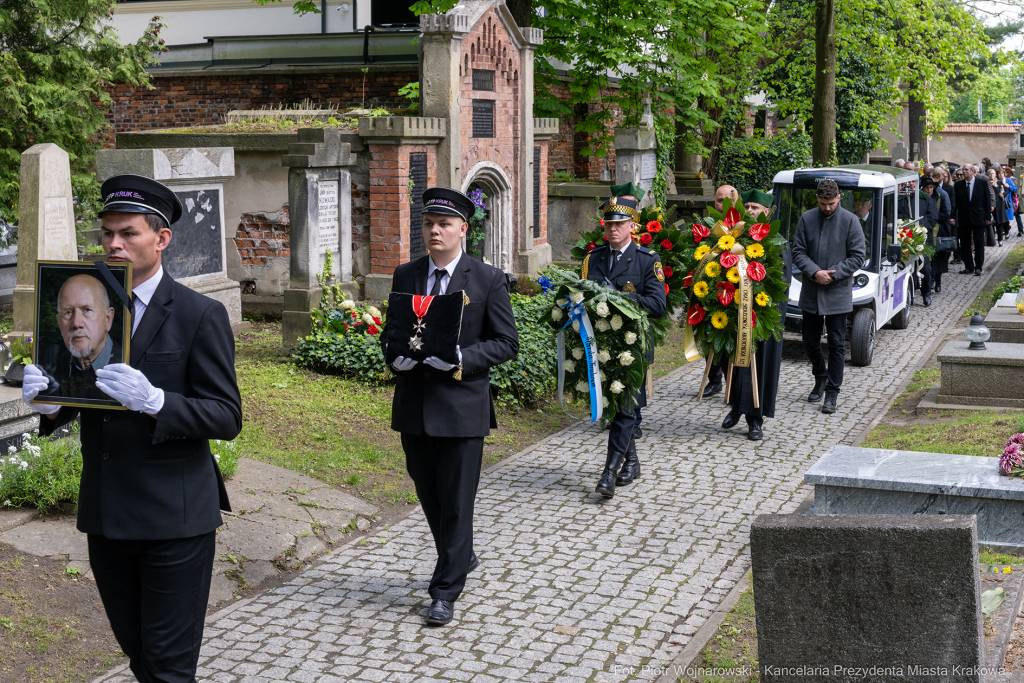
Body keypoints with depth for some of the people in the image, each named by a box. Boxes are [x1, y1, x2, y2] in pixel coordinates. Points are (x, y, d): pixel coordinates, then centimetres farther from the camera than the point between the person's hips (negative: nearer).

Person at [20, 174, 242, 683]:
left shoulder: (200, 316, -8)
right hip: (105, 516, 5)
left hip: (174, 518, -5)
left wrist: (153, 401, -28)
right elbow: (73, 403, 10)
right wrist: (47, 400, -13)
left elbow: (227, 417, -12)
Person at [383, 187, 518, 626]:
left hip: (462, 405, -5)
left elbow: (507, 342, -4)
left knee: (456, 501, 0)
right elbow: (390, 331, 16)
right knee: (428, 495, 15)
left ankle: (446, 590, 11)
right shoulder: (405, 275, 9)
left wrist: (460, 358, -18)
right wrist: (396, 355, -7)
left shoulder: (488, 280, -4)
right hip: (413, 405, 5)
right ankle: (461, 558, 38)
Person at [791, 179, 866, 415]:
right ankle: (821, 377, 37)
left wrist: (834, 274, -14)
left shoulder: (850, 221, -4)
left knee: (836, 344, 0)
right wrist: (814, 272, -14)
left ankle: (832, 392, 6)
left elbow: (857, 256, -4)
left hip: (838, 294, -3)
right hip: (810, 293, 3)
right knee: (810, 341, 12)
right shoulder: (806, 219, 2)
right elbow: (798, 252, 2)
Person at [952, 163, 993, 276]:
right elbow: (955, 202, 4)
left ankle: (978, 267, 4)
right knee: (965, 244, 4)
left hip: (978, 218, -2)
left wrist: (988, 217, -4)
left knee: (979, 243, 0)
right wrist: (952, 217, -5)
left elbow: (987, 200, 0)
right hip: (964, 219, 2)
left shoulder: (982, 183, 0)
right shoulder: (958, 185, 4)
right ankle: (969, 267, 12)